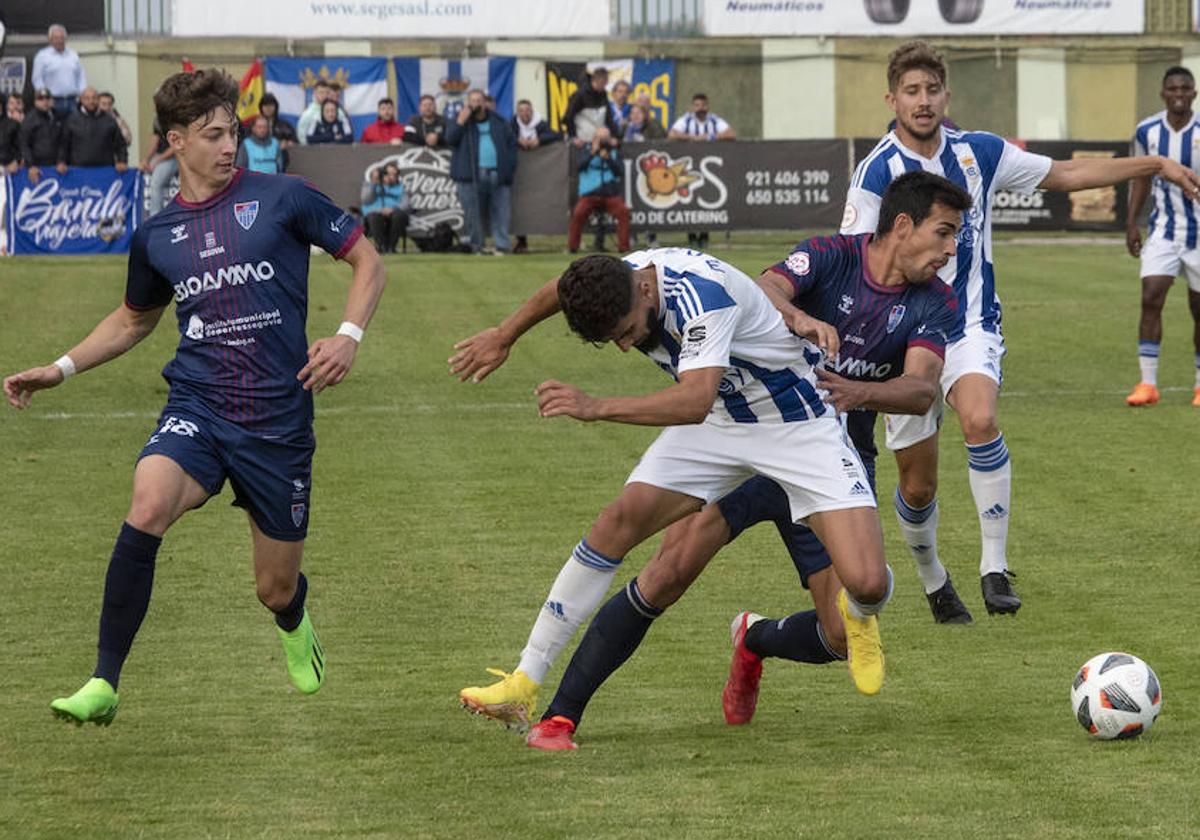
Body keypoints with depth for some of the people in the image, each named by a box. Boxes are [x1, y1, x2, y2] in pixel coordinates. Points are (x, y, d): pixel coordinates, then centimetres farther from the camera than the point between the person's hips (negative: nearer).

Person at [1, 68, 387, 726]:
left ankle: (294, 626, 49)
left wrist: (348, 336, -10)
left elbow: (367, 262, 7)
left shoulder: (283, 198, -1)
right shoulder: (155, 236, 9)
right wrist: (62, 368, 16)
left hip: (278, 418, -1)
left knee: (276, 590, 6)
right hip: (196, 407, 1)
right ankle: (104, 684, -27)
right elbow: (134, 320, 27)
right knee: (148, 505, -31)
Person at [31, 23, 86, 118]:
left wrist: (82, 94, 4)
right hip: (53, 102, -4)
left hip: (72, 100, 4)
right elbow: (37, 79, 0)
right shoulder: (42, 56, 3)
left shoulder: (73, 55, 16)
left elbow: (81, 77, 17)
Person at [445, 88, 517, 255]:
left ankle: (502, 246, -1)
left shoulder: (498, 122, 15)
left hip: (497, 175, 2)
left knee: (500, 214, -2)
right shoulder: (462, 119, 10)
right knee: (474, 214, -3)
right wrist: (461, 120, -10)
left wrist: (509, 165, 6)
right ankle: (477, 247, 4)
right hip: (471, 176, -2)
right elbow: (450, 139, -4)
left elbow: (511, 142, 18)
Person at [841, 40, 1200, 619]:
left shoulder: (979, 153, 1)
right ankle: (932, 581, 34)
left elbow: (1066, 174, 14)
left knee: (979, 420, -30)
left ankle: (994, 567, -23)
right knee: (918, 485, 4)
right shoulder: (876, 172, -11)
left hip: (969, 323, 1)